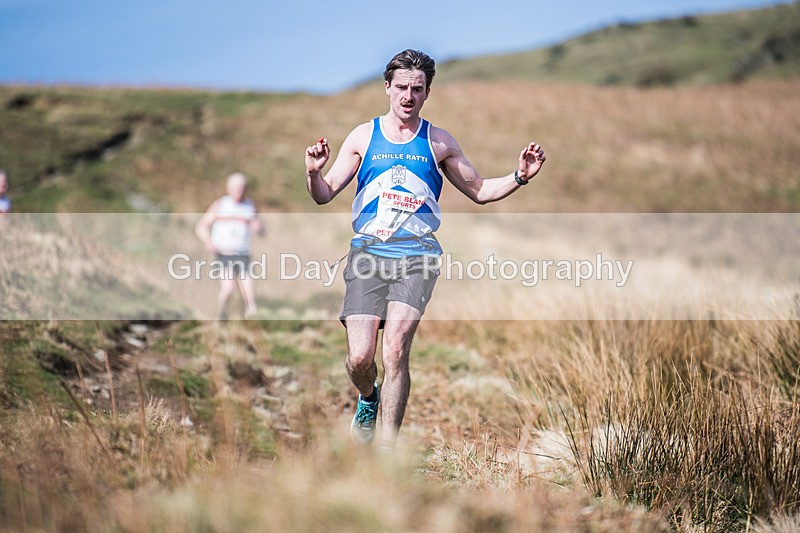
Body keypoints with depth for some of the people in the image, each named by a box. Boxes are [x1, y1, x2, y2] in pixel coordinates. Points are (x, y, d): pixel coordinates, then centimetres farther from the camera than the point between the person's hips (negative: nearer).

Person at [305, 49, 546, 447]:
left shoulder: (439, 143, 11)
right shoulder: (363, 137, 10)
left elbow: (479, 191, 20)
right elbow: (324, 195, 8)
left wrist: (519, 177, 3)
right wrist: (314, 172, -14)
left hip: (416, 255, 0)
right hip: (367, 253, 1)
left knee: (395, 349, -19)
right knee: (360, 357, -9)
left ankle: (387, 444, -9)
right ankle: (368, 400, 27)